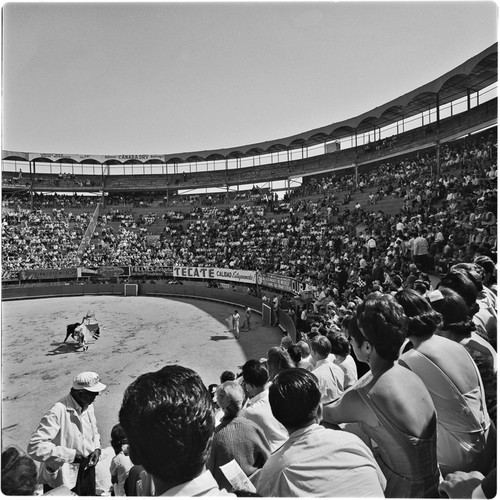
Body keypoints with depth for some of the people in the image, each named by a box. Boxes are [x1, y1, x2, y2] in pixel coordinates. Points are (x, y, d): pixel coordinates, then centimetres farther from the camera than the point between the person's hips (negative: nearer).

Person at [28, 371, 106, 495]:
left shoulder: (88, 406, -2)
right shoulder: (58, 413, -27)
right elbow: (35, 447, -31)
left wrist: (96, 448, -5)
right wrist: (71, 455, -31)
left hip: (87, 470, 7)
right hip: (62, 481, -7)